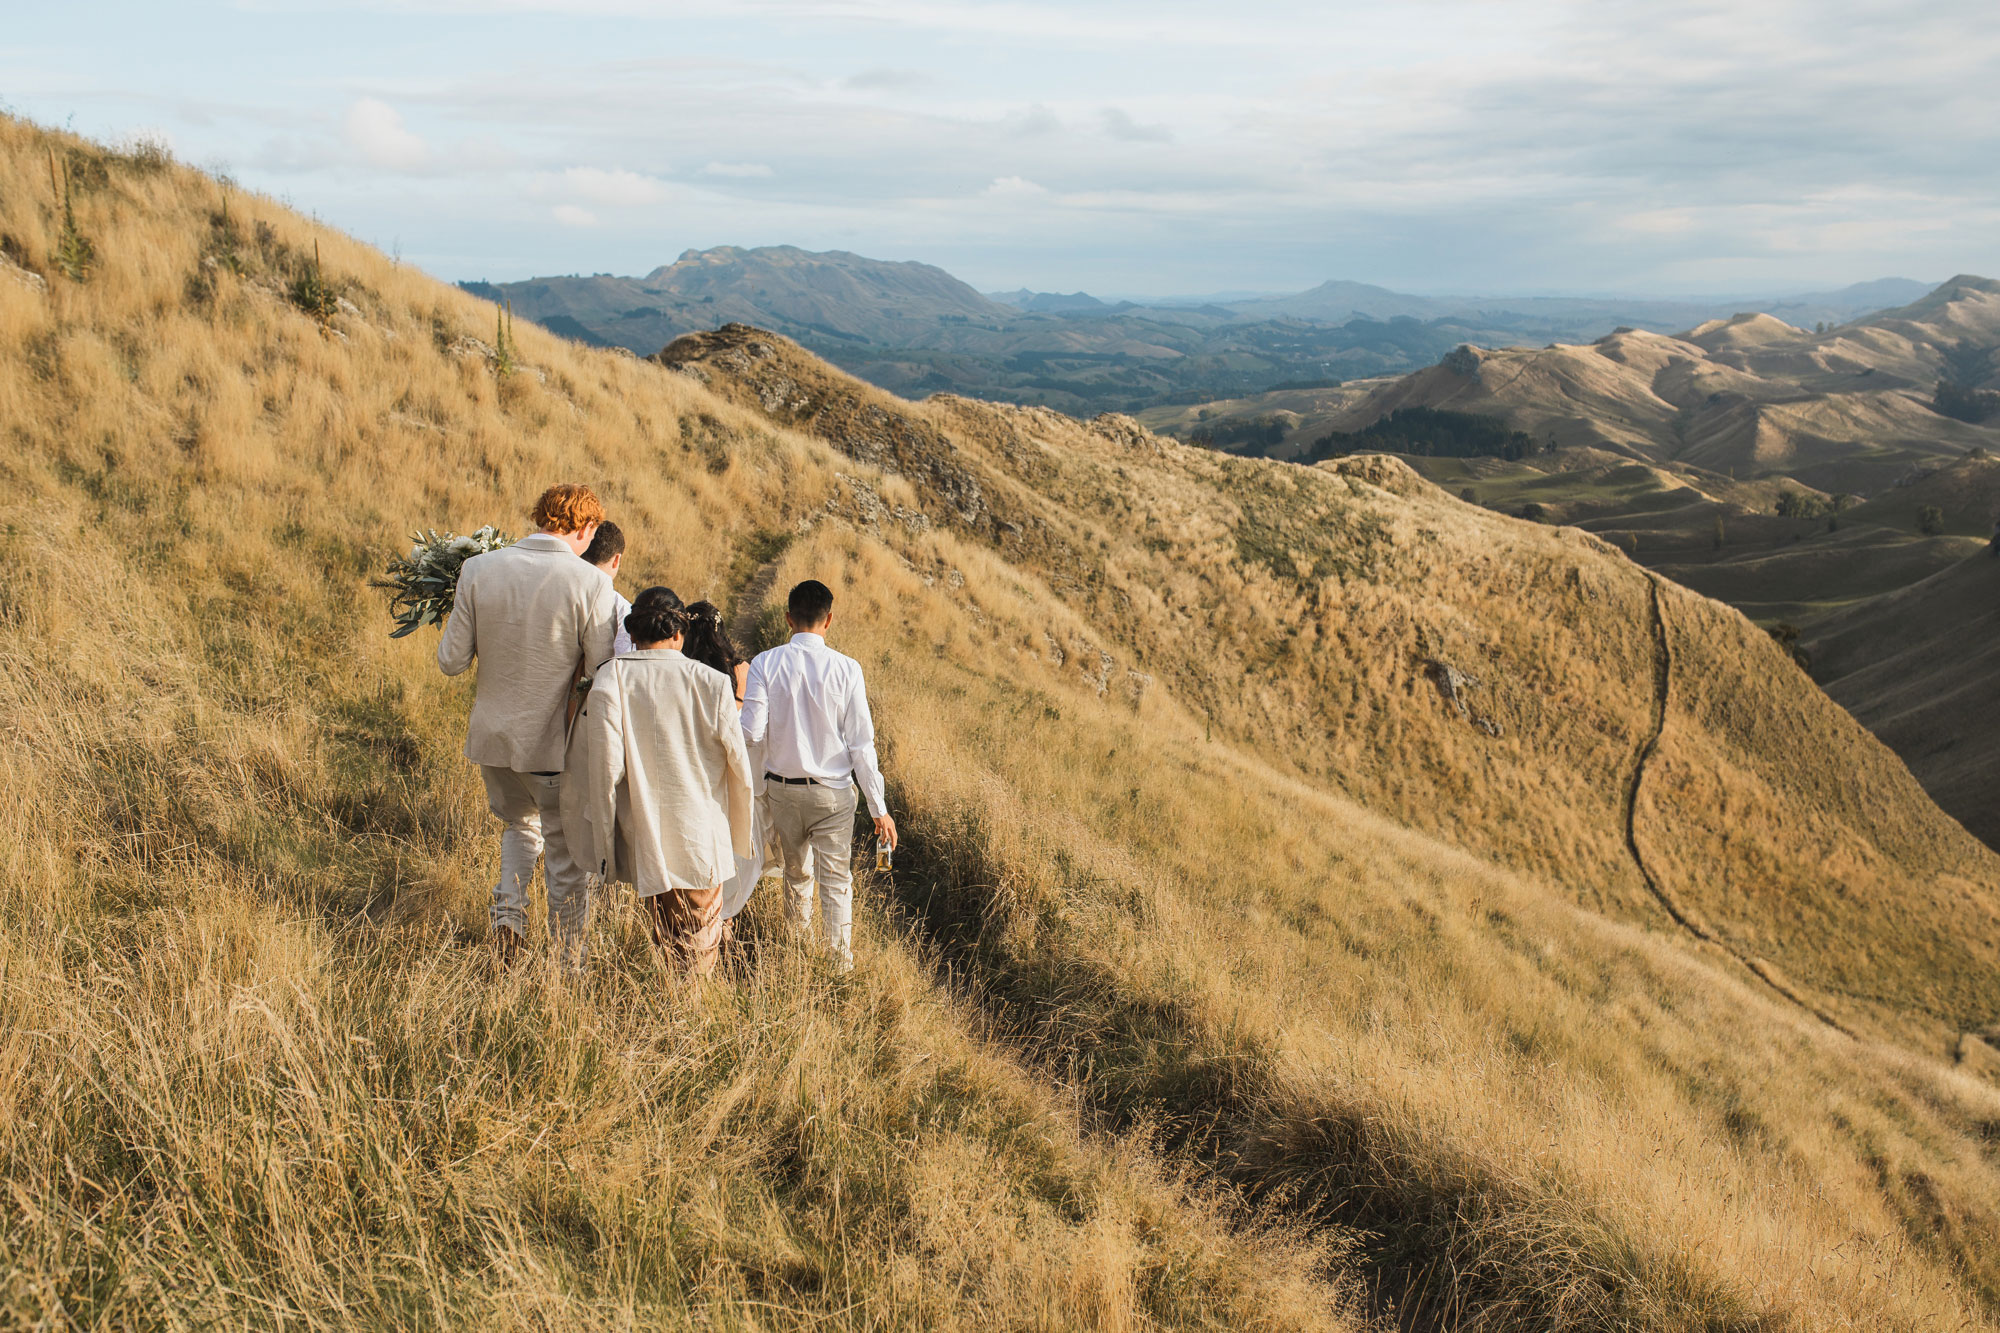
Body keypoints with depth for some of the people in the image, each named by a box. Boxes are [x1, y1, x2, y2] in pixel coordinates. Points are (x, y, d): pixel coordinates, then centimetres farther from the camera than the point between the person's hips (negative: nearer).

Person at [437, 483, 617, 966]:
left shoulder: (478, 570, -6)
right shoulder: (591, 584, -16)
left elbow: (451, 661, -2)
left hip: (493, 735, 4)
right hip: (556, 744, -3)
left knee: (520, 826, 31)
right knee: (567, 856, 15)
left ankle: (509, 911, 11)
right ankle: (567, 966, 24)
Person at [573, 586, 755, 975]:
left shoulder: (610, 681, -9)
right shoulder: (711, 683, -8)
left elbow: (603, 766, -10)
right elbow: (738, 766, -2)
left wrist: (605, 843, -1)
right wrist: (740, 829, 15)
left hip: (644, 839, 1)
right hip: (702, 839, -1)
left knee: (664, 939, 16)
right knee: (700, 950, 13)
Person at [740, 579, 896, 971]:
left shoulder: (765, 664, -9)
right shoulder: (846, 669, -11)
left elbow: (751, 733, -14)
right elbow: (861, 743, -10)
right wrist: (879, 808, -4)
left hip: (782, 789, 2)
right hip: (832, 792, -2)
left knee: (797, 872, 22)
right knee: (836, 882, 5)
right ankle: (841, 967, 6)